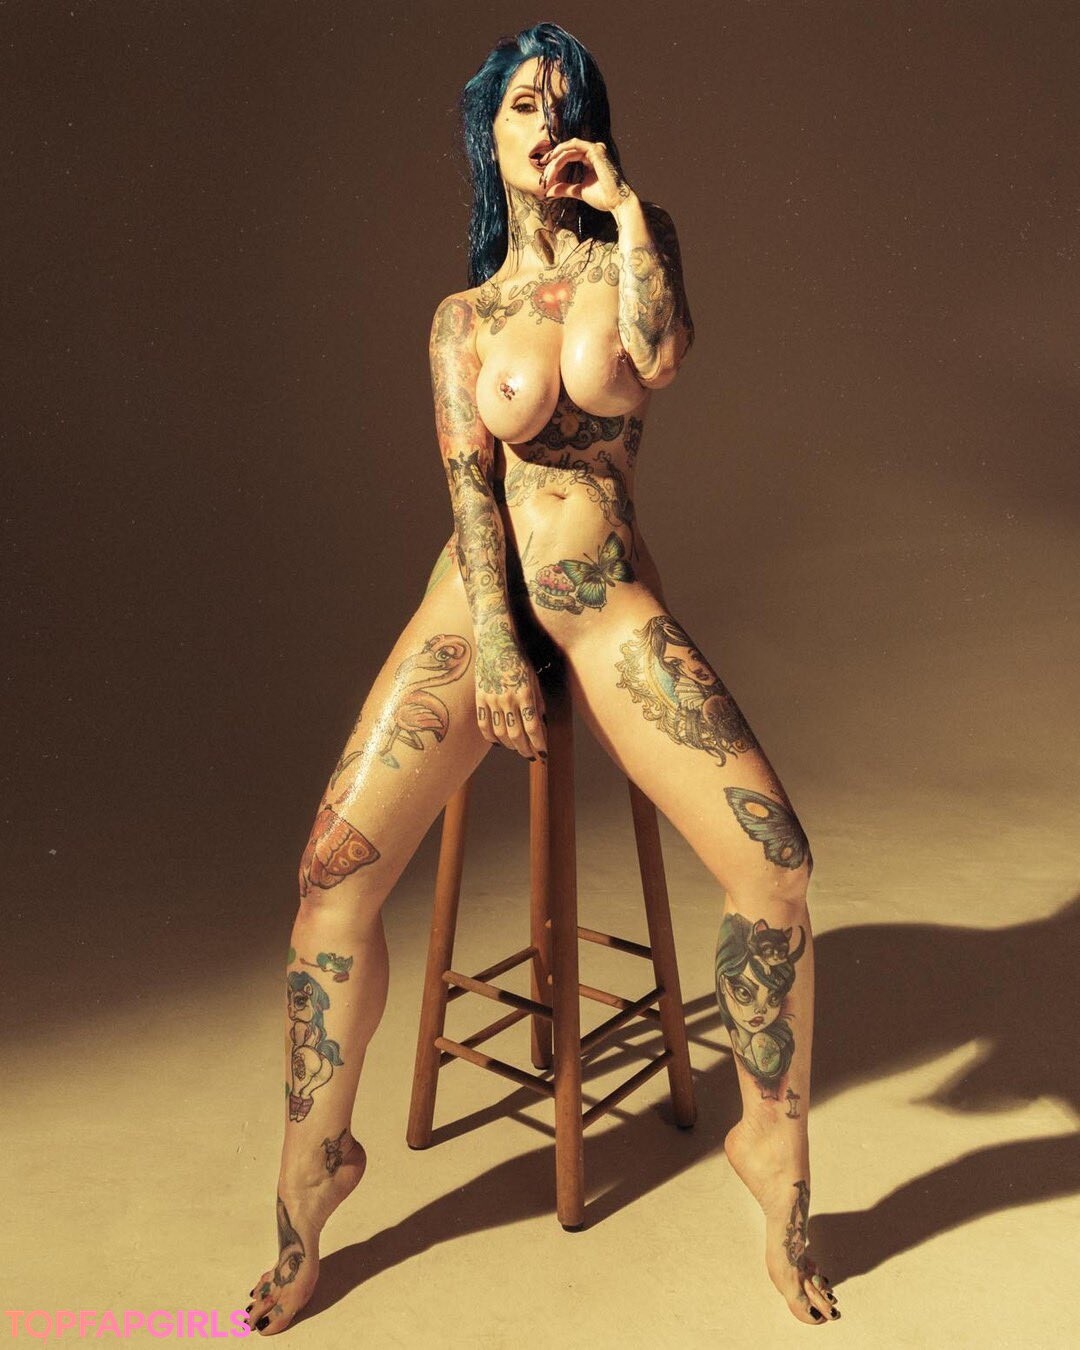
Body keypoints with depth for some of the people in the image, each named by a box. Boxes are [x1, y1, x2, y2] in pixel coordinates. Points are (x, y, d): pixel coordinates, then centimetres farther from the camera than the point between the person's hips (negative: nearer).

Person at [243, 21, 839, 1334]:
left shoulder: (633, 240, 13)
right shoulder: (462, 315, 14)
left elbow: (661, 352, -10)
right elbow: (468, 480, 0)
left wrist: (621, 202, -3)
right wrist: (495, 643, -12)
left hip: (611, 603, 0)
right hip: (482, 592, 1)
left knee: (775, 860, -19)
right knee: (335, 868, -16)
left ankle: (773, 1145, 4)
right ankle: (314, 1163, 5)